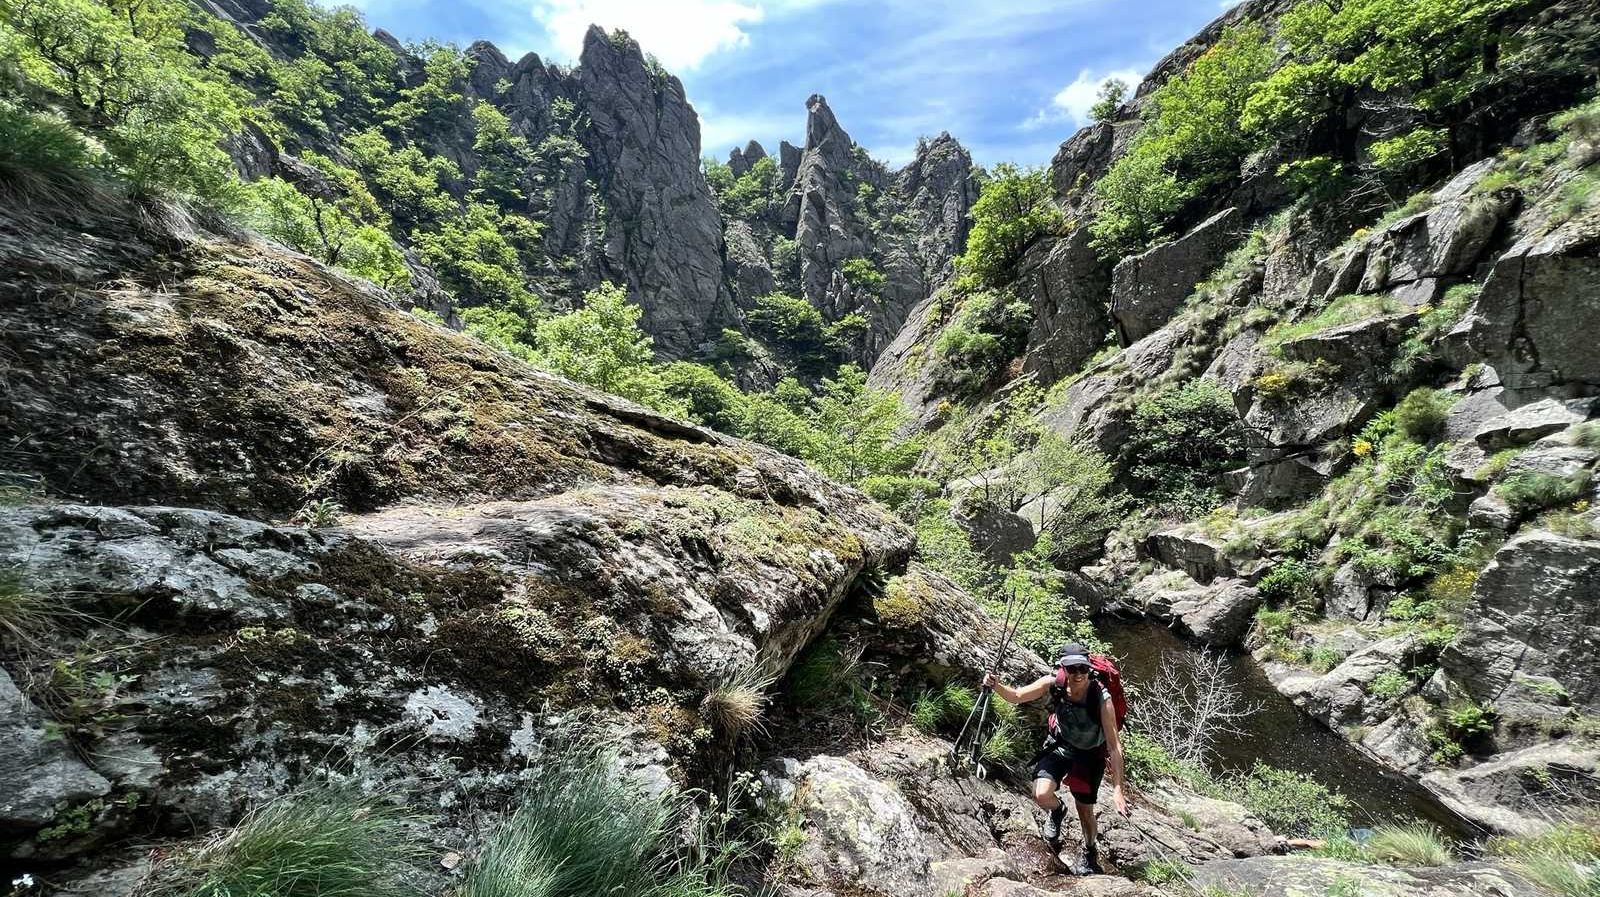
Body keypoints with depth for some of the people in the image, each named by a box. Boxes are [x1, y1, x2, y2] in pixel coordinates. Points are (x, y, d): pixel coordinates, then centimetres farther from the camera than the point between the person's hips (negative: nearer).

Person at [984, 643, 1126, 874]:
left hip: (1090, 754, -1)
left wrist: (1117, 789, -32)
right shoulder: (1053, 684, -28)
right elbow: (1016, 696, -17)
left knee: (1085, 810, 7)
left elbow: (1114, 746, -30)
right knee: (1041, 795, -17)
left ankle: (1090, 851, 42)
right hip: (1060, 745, 2)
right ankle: (1057, 811, 22)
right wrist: (996, 685, -38)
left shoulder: (1102, 699, -34)